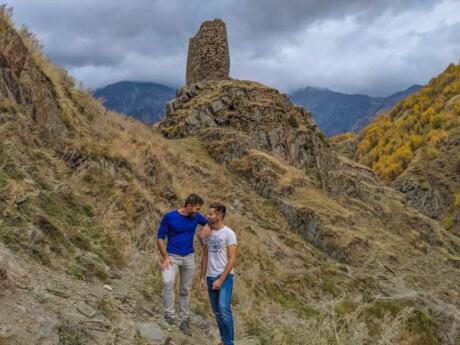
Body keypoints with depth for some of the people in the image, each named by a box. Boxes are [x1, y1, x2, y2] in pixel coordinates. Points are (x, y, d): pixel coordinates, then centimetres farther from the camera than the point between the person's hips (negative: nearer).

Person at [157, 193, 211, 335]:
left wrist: (207, 227, -8)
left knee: (186, 290, 11)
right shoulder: (169, 217, -13)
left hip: (189, 257, 4)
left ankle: (183, 319, 23)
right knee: (168, 282, -28)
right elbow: (160, 238, -8)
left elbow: (209, 222, 16)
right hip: (172, 256, -4)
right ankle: (169, 315, -19)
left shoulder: (196, 217, -2)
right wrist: (165, 257, -18)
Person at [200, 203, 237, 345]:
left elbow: (232, 259, -15)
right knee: (217, 311, 11)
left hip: (225, 277, -7)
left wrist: (221, 279, -18)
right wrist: (202, 277, 12)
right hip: (210, 277, 7)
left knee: (224, 308, -19)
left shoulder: (229, 233, -12)